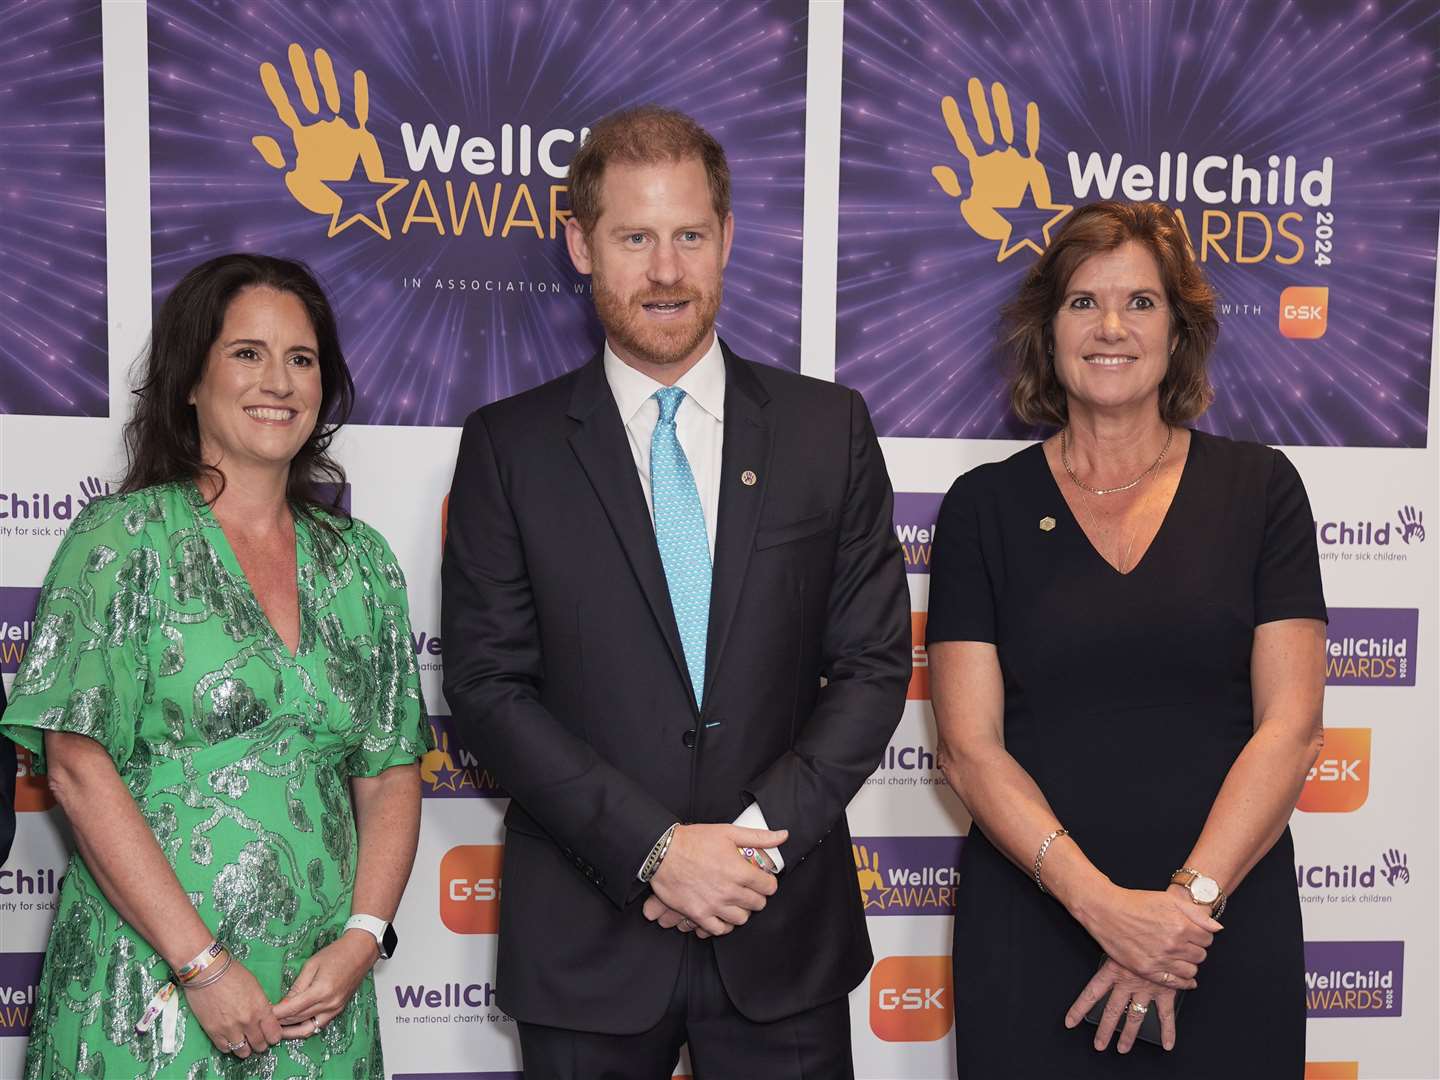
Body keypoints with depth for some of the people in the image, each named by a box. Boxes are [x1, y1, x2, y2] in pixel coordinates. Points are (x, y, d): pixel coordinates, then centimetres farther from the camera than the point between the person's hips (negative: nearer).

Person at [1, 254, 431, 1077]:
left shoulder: (360, 561, 7)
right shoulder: (123, 538, -4)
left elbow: (392, 773, 7)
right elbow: (79, 769, -10)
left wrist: (360, 940, -7)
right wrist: (202, 964, -14)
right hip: (148, 994, -3)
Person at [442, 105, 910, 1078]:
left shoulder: (828, 427, 2)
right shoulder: (509, 447, -1)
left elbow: (874, 663, 0)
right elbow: (488, 686, -6)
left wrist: (762, 837, -10)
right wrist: (653, 848, -13)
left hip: (783, 929, 1)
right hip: (586, 937, -1)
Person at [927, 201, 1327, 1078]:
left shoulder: (1259, 488, 1)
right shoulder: (986, 506, 0)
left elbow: (1291, 726, -4)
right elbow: (970, 748, -5)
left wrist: (1189, 898, -14)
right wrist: (1103, 903, -16)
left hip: (1229, 932, 1)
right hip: (1031, 928, 0)